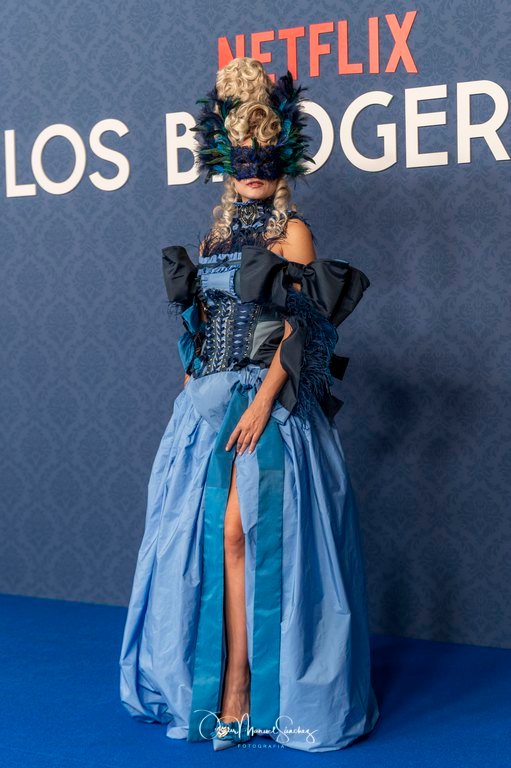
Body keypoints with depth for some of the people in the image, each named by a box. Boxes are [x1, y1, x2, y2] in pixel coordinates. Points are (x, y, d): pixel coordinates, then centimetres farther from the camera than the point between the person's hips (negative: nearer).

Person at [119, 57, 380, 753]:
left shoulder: (292, 231, -2)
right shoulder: (216, 232, 17)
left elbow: (299, 324, -10)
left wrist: (263, 401, -18)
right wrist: (197, 391, 10)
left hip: (267, 401, -6)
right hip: (209, 401, 6)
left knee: (240, 535, -11)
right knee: (206, 536, 6)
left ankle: (239, 695, -4)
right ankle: (216, 679, 18)